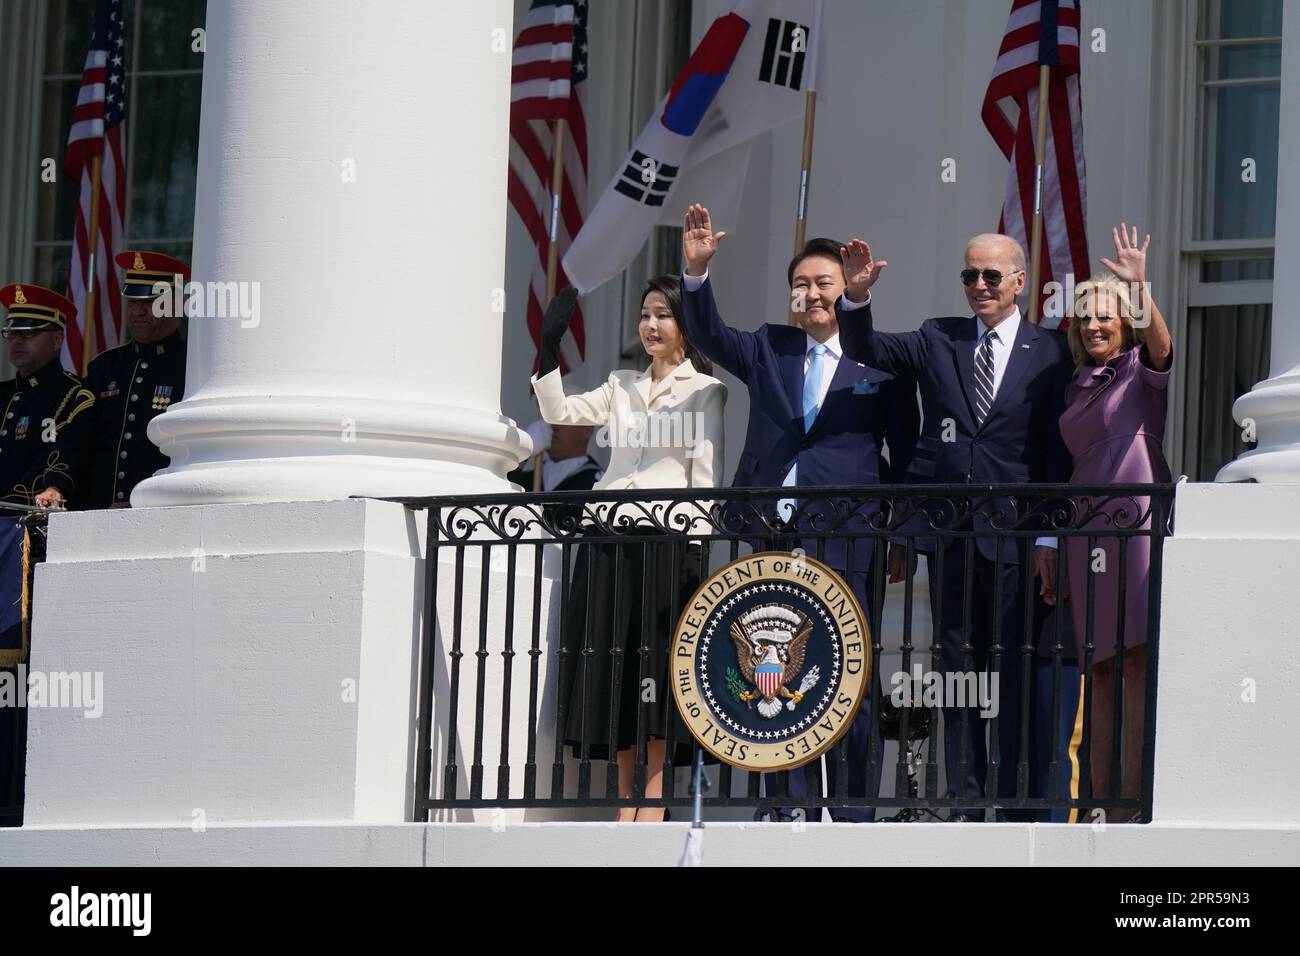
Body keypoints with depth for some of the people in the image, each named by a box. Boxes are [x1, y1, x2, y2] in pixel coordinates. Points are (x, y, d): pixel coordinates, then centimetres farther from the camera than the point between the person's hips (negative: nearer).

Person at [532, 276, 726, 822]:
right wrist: (549, 347, 0)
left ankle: (653, 802, -8)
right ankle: (625, 803, 5)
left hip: (666, 536, -5)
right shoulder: (622, 387, 19)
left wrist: (696, 549, -12)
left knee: (659, 666, -9)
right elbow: (559, 411, 10)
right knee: (614, 670, 2)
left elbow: (706, 474, -3)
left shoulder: (705, 391, 4)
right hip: (611, 536, 5)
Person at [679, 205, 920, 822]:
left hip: (845, 543, -4)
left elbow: (906, 457, 6)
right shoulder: (769, 351, 16)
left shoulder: (883, 361, 6)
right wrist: (696, 272, -14)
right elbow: (710, 336, 2)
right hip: (771, 539, 4)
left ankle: (854, 814, 1)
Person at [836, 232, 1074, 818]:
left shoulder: (1051, 354, 3)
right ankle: (964, 802, 10)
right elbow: (865, 349, 2)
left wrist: (1049, 538, -5)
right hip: (949, 532, 3)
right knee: (958, 666, 7)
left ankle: (1012, 803, 0)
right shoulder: (938, 340, 12)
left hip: (1014, 535, -3)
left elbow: (1059, 454, 0)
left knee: (1013, 671, -3)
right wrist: (858, 296, -17)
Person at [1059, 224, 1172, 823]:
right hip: (1086, 528, 7)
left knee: (1136, 662, -13)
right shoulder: (1078, 388, 21)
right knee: (1100, 671, 4)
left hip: (1135, 520, -7)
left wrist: (1140, 288, -35)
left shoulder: (1142, 370, 2)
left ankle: (1132, 800, -18)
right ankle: (1102, 803, 3)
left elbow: (1160, 342, -20)